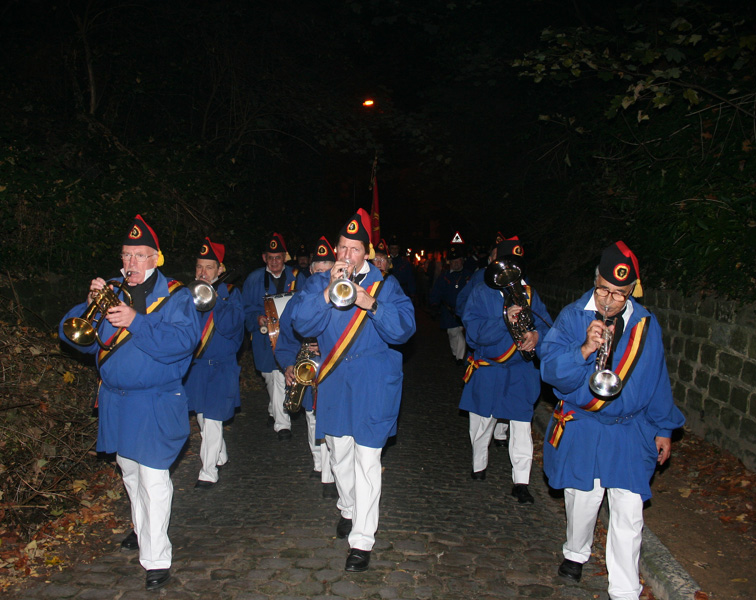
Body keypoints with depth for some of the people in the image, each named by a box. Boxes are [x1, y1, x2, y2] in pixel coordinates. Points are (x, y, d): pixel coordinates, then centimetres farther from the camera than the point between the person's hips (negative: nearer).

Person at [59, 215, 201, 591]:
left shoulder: (174, 296, -7)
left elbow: (183, 340, -24)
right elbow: (76, 336, 3)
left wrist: (136, 321, -30)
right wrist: (92, 305, -15)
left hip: (156, 403, -6)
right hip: (115, 400, 6)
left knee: (153, 478, -7)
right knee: (129, 471, 21)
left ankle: (156, 558, 2)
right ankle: (142, 528, 43)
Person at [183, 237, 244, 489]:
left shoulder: (230, 293, -5)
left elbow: (230, 326, -18)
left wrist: (213, 298, -21)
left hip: (220, 367, -5)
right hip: (194, 365, 5)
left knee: (212, 419, -7)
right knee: (201, 417, 15)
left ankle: (209, 472, 3)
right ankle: (220, 456, 35)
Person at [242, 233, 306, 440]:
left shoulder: (297, 277, 4)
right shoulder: (254, 279, 5)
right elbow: (246, 308, 5)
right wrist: (257, 318, -15)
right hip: (264, 336, 2)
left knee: (281, 376, -5)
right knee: (270, 376, 7)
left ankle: (282, 423, 10)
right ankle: (276, 411, 24)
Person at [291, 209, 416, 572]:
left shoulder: (384, 284, -2)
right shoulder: (319, 283, 5)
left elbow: (403, 329, -13)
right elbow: (303, 325, -10)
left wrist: (371, 304, -26)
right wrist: (328, 291, -20)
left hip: (373, 383, -3)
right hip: (334, 381, 4)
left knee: (367, 459, -5)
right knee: (339, 452, 18)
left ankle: (362, 540, 5)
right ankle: (348, 509, 44)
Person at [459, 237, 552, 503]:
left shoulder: (529, 293, 7)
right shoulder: (481, 292, -3)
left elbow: (545, 323, 4)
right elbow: (474, 330, -15)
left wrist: (536, 334, -19)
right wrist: (505, 320, -27)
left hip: (521, 371, 1)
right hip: (487, 369, -1)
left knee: (522, 424, -3)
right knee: (483, 421, 15)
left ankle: (521, 482, 7)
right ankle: (479, 466, 38)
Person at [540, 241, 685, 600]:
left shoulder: (646, 325, -2)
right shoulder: (572, 318, -9)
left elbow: (656, 380, 9)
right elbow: (551, 371, -16)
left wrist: (663, 429, 13)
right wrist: (585, 349, -32)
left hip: (630, 431, 1)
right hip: (580, 428, 0)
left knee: (629, 511, -1)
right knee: (582, 499, 16)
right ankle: (576, 553, 45)